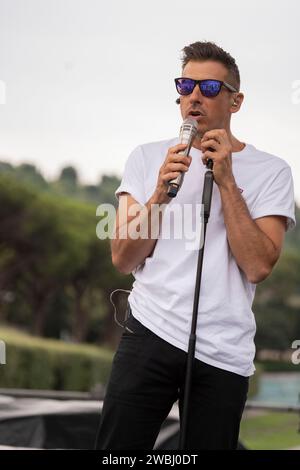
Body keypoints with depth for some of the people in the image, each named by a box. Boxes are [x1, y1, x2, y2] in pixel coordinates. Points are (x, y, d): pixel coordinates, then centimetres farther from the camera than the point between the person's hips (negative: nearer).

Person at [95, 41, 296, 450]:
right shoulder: (147, 158, 8)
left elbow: (258, 266, -9)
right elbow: (123, 260, 2)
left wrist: (226, 181, -11)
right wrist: (161, 193, -12)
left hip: (224, 354, -1)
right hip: (150, 333, 1)